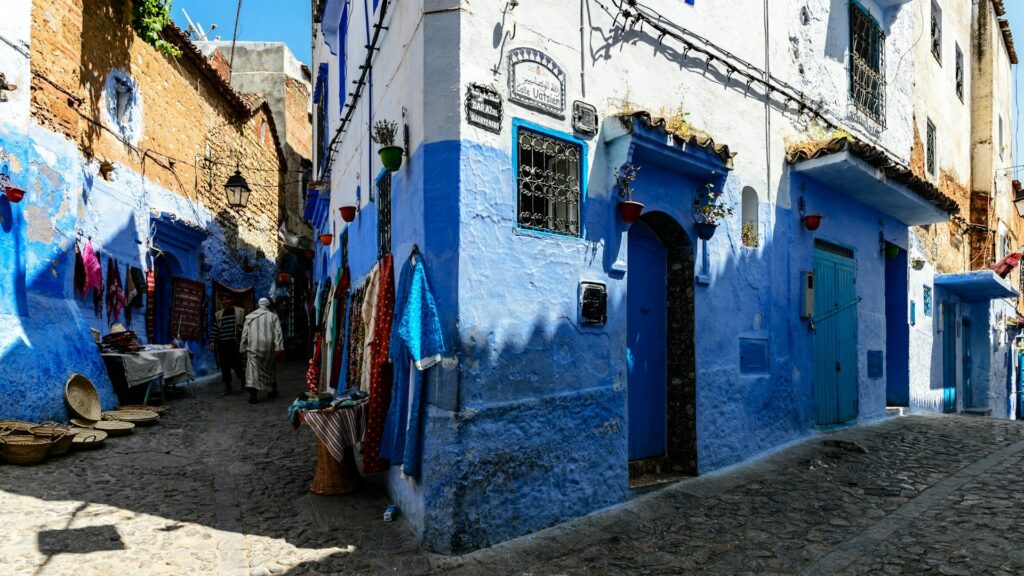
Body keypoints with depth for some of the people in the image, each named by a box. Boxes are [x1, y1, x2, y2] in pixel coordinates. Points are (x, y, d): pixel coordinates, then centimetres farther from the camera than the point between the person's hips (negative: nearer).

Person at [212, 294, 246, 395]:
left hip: (235, 342, -3)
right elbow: (215, 329, 13)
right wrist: (213, 341, 2)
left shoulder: (240, 312, 6)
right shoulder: (218, 314, 14)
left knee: (237, 364, -3)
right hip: (222, 344, 3)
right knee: (224, 365, 1)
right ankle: (228, 387, 9)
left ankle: (243, 382, 20)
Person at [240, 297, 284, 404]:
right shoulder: (273, 316, 2)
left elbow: (244, 334, 9)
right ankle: (272, 391, 28)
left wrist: (243, 347, 16)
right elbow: (278, 333, -7)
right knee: (270, 368, 17)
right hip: (268, 346, 0)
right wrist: (279, 347, -9)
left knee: (253, 371, -2)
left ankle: (253, 395, -15)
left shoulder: (250, 317, 9)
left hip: (253, 347, 0)